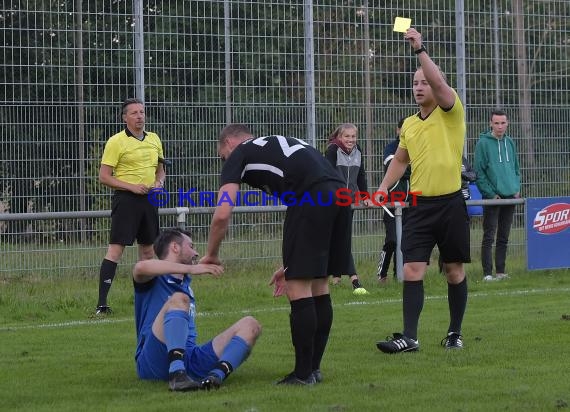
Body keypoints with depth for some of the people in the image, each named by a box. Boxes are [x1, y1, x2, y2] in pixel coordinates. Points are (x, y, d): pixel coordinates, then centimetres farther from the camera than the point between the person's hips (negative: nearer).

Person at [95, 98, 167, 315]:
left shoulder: (154, 139, 13)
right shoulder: (116, 142, -7)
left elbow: (160, 169, 24)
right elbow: (104, 176, -9)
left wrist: (159, 182, 1)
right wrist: (132, 186, -17)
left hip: (148, 200, 7)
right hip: (126, 199, -7)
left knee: (148, 248, 12)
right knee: (116, 248, -12)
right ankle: (101, 303, -16)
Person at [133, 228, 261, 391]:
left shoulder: (185, 282, 30)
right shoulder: (154, 279, 8)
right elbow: (141, 267, -16)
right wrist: (191, 269, -20)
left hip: (189, 359, 7)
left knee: (250, 325, -3)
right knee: (178, 299, -28)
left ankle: (216, 375, -35)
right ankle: (177, 375, -49)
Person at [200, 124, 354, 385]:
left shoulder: (239, 155, 16)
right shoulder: (280, 146, 36)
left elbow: (222, 215, 4)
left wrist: (211, 255, 20)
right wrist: (291, 266, 38)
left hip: (311, 197, -8)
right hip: (339, 194, 8)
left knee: (299, 288, -1)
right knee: (318, 285, 16)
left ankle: (303, 374, 1)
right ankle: (314, 368, 21)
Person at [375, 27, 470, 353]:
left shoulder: (451, 112, -4)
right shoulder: (409, 124, 11)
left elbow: (439, 83, -23)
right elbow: (400, 160, 23)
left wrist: (420, 50, -26)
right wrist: (383, 189, 10)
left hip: (450, 204, -4)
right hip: (420, 205, 4)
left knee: (455, 271, 6)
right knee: (413, 271, -6)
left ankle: (455, 333, 19)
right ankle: (409, 337, -8)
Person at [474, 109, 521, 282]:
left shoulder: (510, 142, 11)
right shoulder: (483, 143, -7)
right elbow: (479, 172, -9)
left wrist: (517, 188, 5)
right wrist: (490, 193, -14)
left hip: (510, 196, 6)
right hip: (492, 197, -6)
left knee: (504, 237, 10)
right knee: (489, 237, -5)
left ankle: (501, 271, 15)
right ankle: (487, 273, -4)